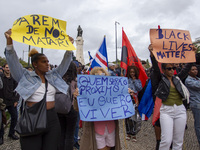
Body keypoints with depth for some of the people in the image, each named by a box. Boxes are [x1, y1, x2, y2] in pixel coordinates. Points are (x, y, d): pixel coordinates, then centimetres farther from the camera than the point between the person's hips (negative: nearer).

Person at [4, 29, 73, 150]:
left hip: (52, 119, 4)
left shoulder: (53, 76, 12)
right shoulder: (26, 76, 3)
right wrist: (9, 41, -20)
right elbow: (13, 61, -7)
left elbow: (65, 63, 9)